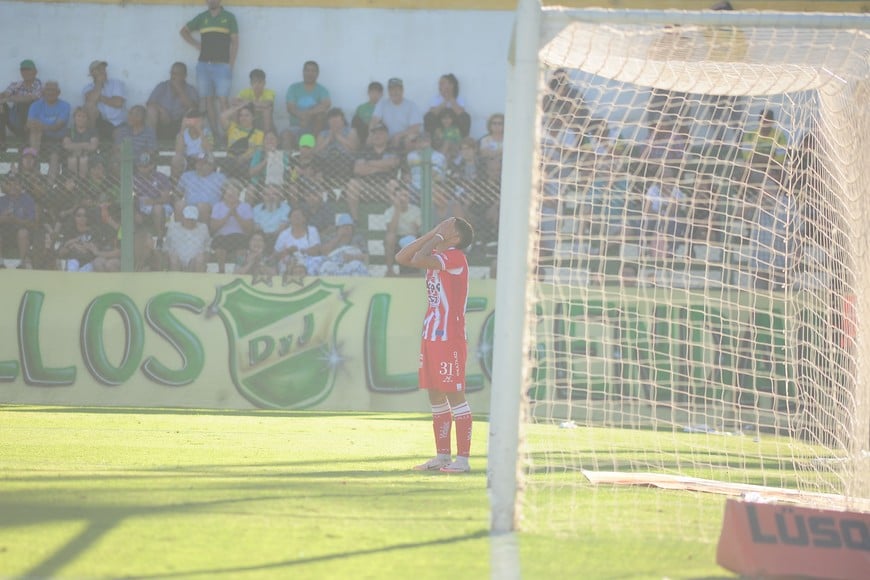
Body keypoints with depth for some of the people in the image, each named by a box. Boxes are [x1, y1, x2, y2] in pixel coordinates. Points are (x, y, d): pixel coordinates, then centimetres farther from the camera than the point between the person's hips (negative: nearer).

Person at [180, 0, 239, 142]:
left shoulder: (229, 17, 6)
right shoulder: (201, 18, 13)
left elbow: (234, 42, 3)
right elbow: (184, 31, 26)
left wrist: (231, 65, -5)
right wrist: (195, 44, 10)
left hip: (222, 65, -4)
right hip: (203, 65, 4)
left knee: (223, 100, -13)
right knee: (207, 100, 1)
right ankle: (214, 134, 3)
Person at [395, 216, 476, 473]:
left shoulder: (455, 257, -13)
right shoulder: (437, 256, 15)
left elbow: (418, 259, -25)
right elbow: (402, 258, 14)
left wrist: (437, 237, -10)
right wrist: (431, 234, 9)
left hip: (450, 338, -9)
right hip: (431, 337, 9)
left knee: (455, 396, -7)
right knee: (435, 397, 11)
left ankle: (463, 459, -5)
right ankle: (442, 456, 17)